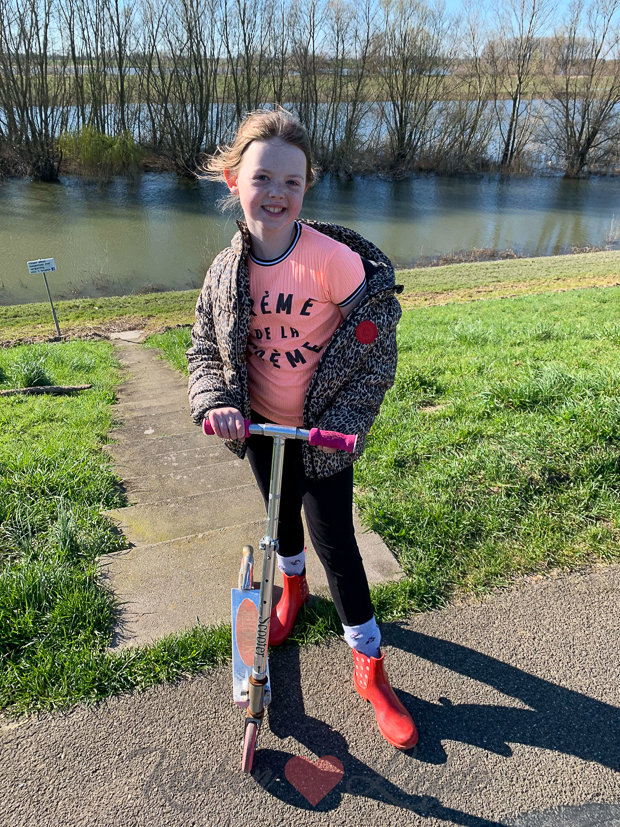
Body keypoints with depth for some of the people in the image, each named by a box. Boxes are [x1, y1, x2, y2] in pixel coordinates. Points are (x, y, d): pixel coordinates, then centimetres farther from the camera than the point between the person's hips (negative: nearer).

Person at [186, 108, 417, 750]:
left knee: (334, 541, 1)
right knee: (281, 513, 25)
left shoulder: (335, 258, -20)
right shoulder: (226, 272, -7)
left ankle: (370, 667, 22)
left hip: (322, 432, -4)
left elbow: (378, 345, -14)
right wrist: (215, 403, -18)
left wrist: (340, 421, -20)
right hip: (262, 426, 4)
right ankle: (293, 585, 58)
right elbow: (205, 349, 1)